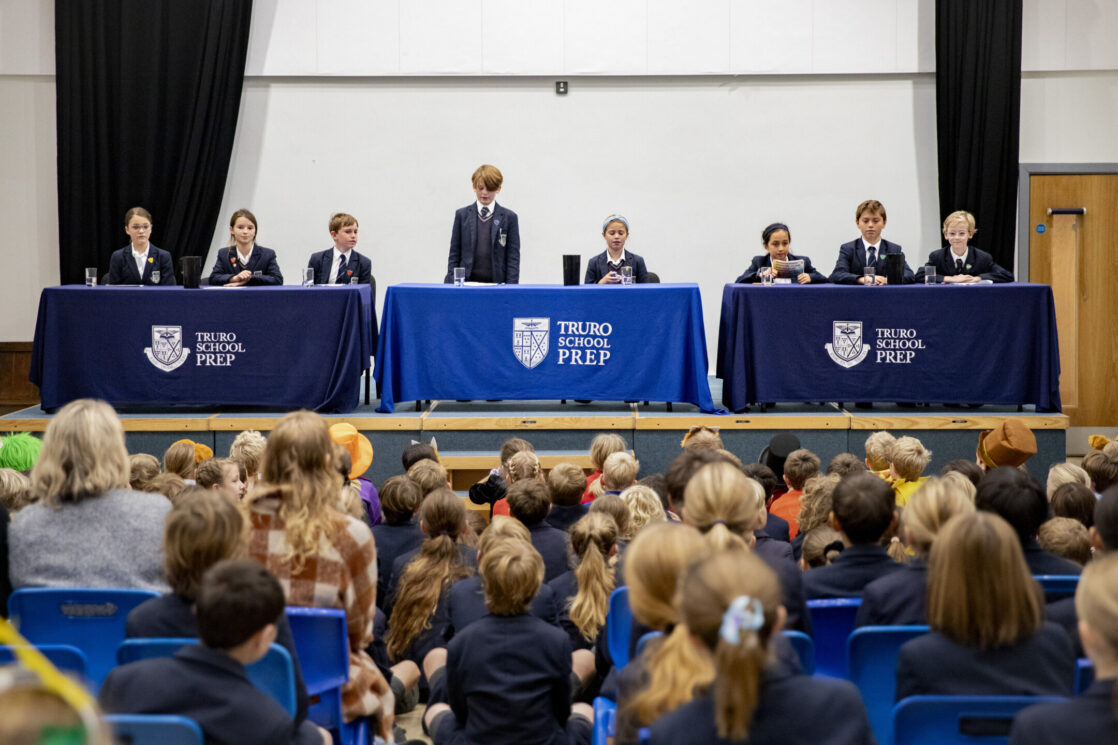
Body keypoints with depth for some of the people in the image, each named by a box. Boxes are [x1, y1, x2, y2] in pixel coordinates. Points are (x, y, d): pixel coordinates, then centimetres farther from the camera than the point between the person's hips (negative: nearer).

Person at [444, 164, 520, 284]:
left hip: (496, 283, -1)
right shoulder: (462, 215, 9)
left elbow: (513, 257, 3)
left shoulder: (509, 217, 5)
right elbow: (454, 254, 9)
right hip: (467, 283, 1)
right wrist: (452, 283, 0)